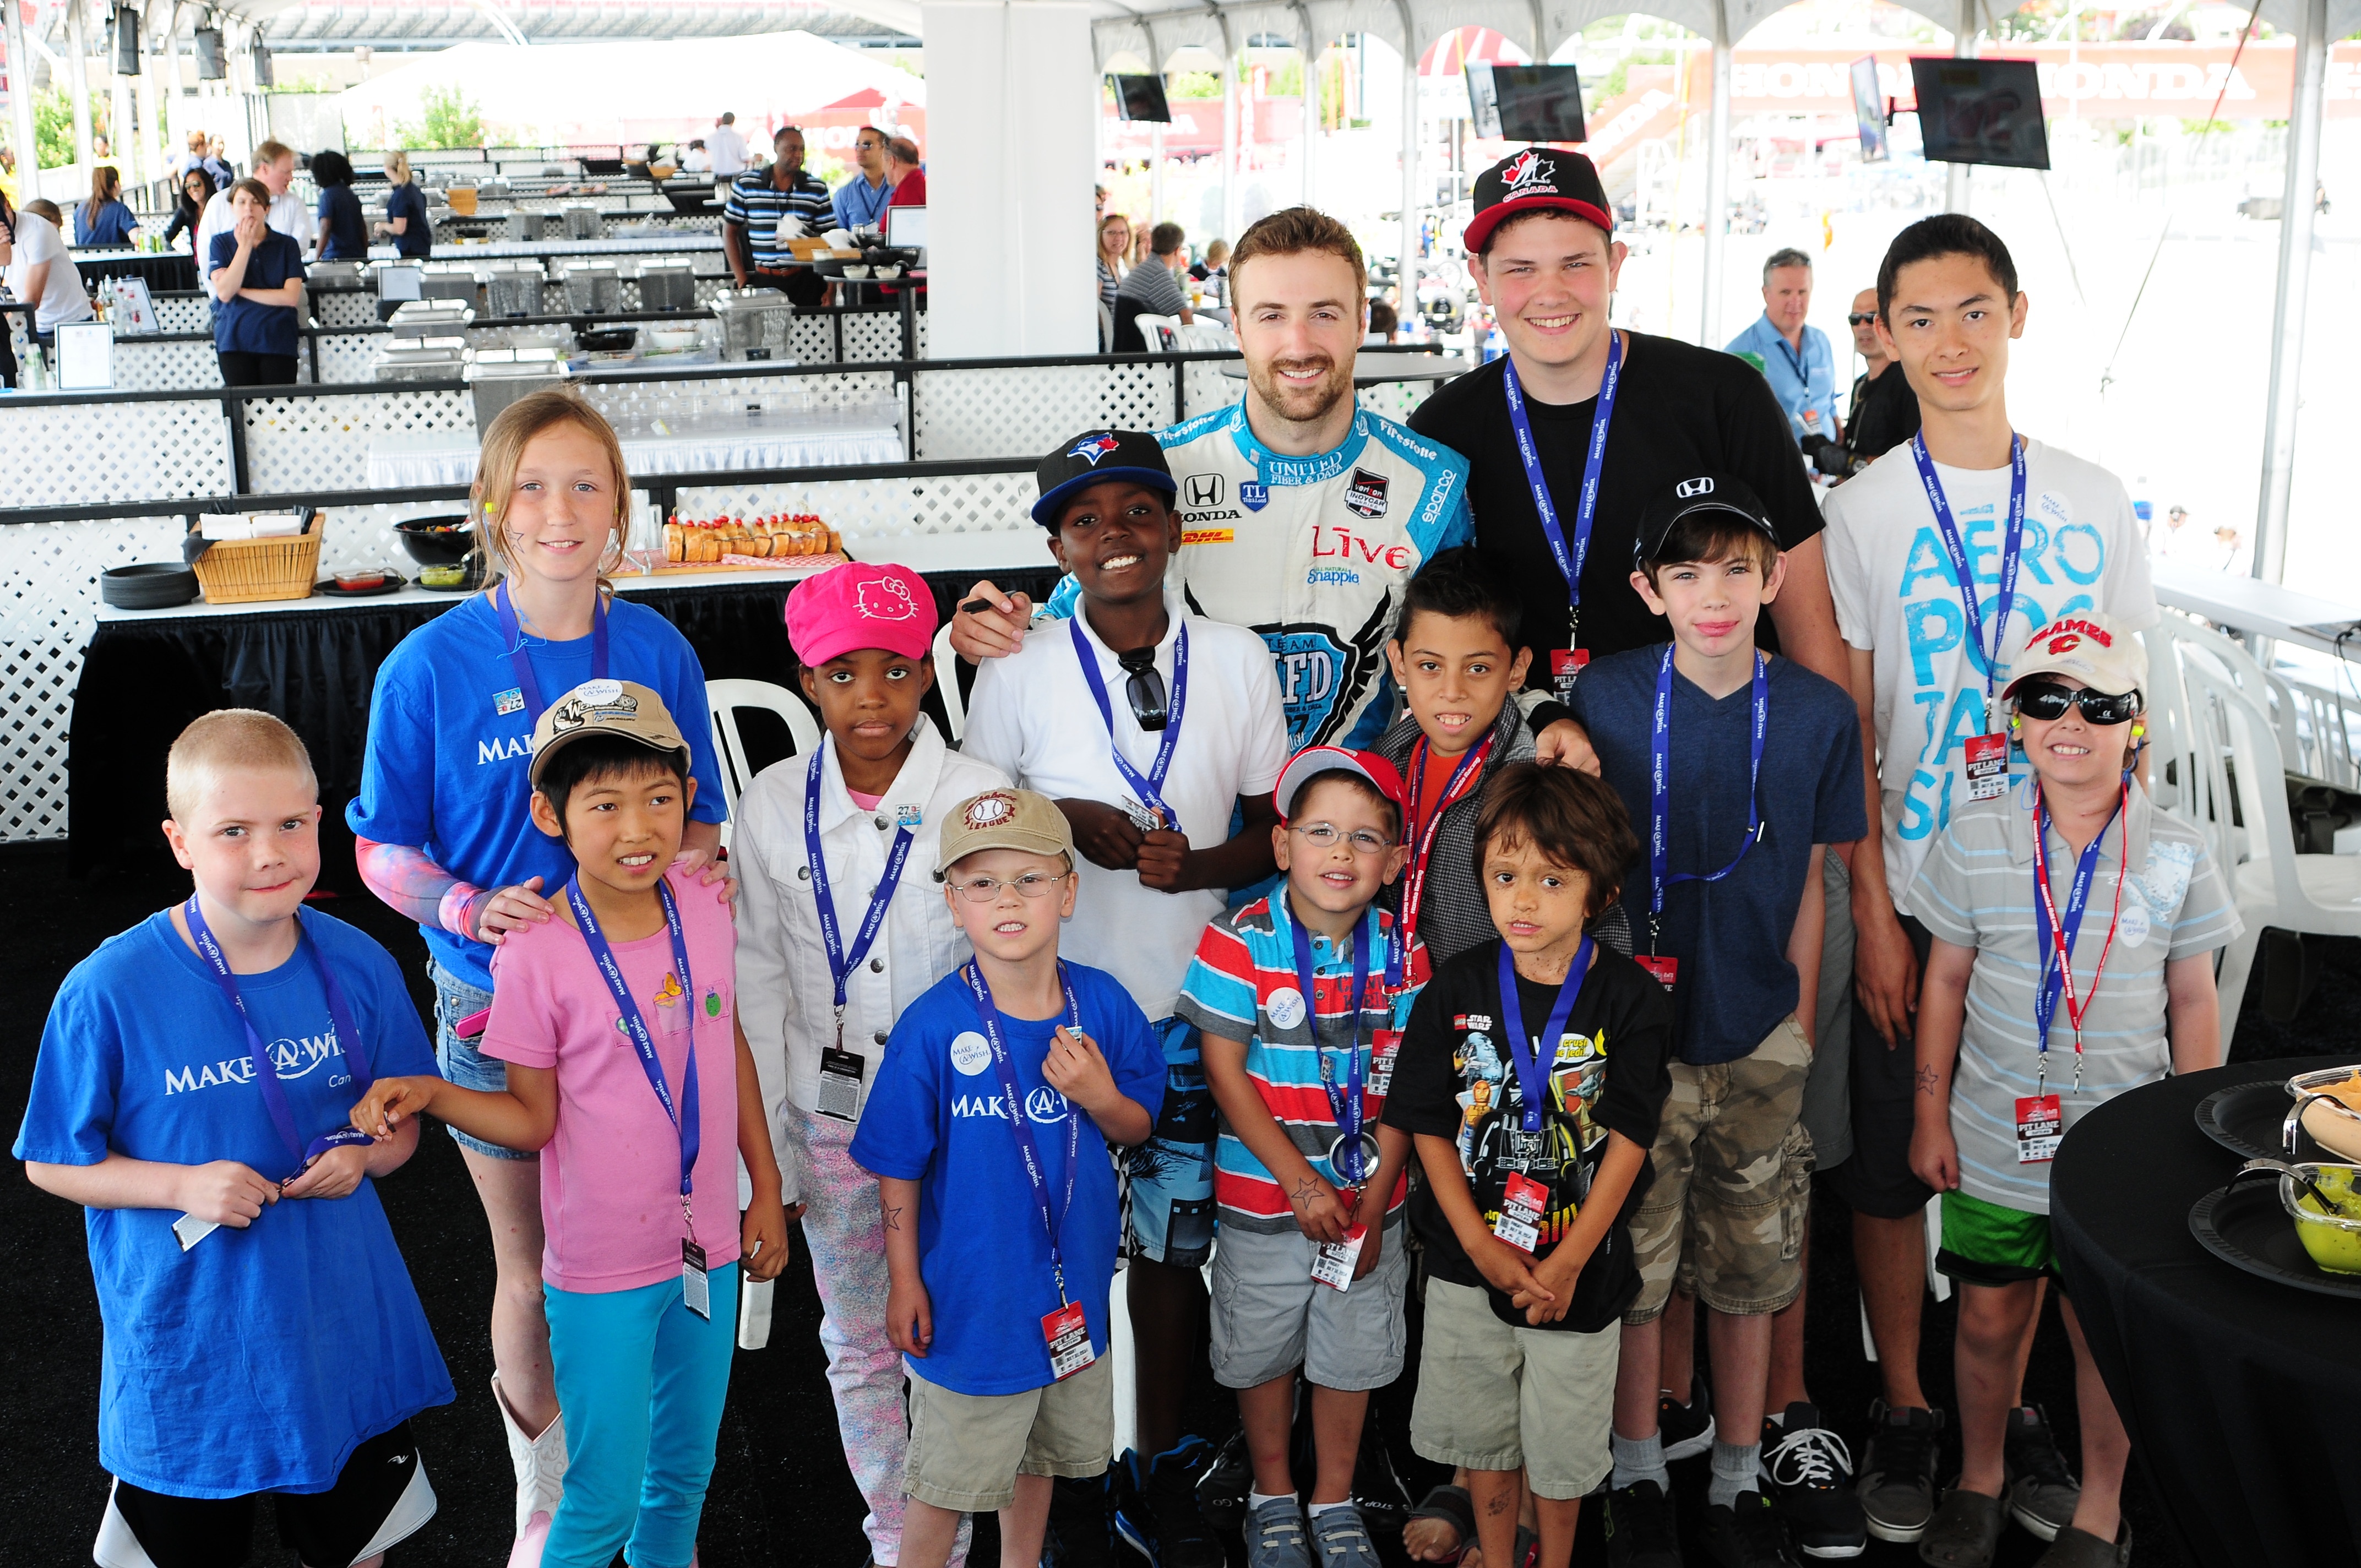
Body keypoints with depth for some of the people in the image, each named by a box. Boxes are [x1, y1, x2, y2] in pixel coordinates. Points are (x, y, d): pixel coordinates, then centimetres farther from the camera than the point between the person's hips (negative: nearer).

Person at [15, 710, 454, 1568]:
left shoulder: (358, 966, -8)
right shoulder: (110, 990, -18)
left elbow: (403, 1122, 5)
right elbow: (52, 1161, -8)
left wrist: (364, 1156, -16)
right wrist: (184, 1186, -22)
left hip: (344, 1334, 3)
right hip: (187, 1350, -2)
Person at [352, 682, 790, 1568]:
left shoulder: (705, 914, -6)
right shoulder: (537, 957, -19)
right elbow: (534, 1120, -10)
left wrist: (767, 1190, 11)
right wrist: (427, 1092, -27)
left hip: (709, 1248, 5)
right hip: (603, 1270, -4)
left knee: (687, 1470, 20)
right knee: (608, 1495, 4)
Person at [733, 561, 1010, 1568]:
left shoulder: (979, 795, -10)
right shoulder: (774, 804, -4)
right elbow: (759, 981, 2)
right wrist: (768, 1143, 2)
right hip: (829, 1118, 2)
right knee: (858, 1344, 15)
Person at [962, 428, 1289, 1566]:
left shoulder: (1236, 661, 1)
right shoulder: (1018, 672, -3)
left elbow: (1276, 829, 6)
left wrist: (1198, 864, -14)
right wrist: (1067, 822, -13)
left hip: (1189, 1009, 2)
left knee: (1172, 1240, 10)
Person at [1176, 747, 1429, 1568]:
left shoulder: (1400, 953, -5)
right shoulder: (1238, 941, -14)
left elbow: (1401, 1089, -2)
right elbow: (1226, 1076, -14)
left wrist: (1374, 1197, -9)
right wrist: (1302, 1183, -16)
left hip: (1367, 1198, 2)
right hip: (1264, 1197, -2)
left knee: (1353, 1353, 15)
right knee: (1262, 1351, 14)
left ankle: (1335, 1500, 36)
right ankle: (1273, 1494, 37)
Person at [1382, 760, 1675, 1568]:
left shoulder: (1630, 997, -11)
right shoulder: (1455, 990, -7)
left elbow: (1627, 1141, -12)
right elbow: (1429, 1129, -5)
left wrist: (1565, 1265, -15)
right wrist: (1483, 1248, -13)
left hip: (1579, 1267, -1)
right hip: (1468, 1262, 2)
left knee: (1563, 1441, 13)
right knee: (1481, 1434, 16)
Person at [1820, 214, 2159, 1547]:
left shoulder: (2093, 500, 4)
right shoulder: (1862, 511, -2)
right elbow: (1843, 729, -3)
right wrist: (1872, 910, -8)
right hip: (1915, 889, -1)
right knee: (1893, 1162, 6)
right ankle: (1904, 1410, 23)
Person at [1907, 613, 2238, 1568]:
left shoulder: (2177, 856, -4)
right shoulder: (1973, 841, -4)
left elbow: (2193, 1002, 3)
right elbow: (1945, 982, 3)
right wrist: (1931, 1117, 3)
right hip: (1994, 1144, 1)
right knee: (1988, 1318, 13)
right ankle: (1981, 1480, 36)